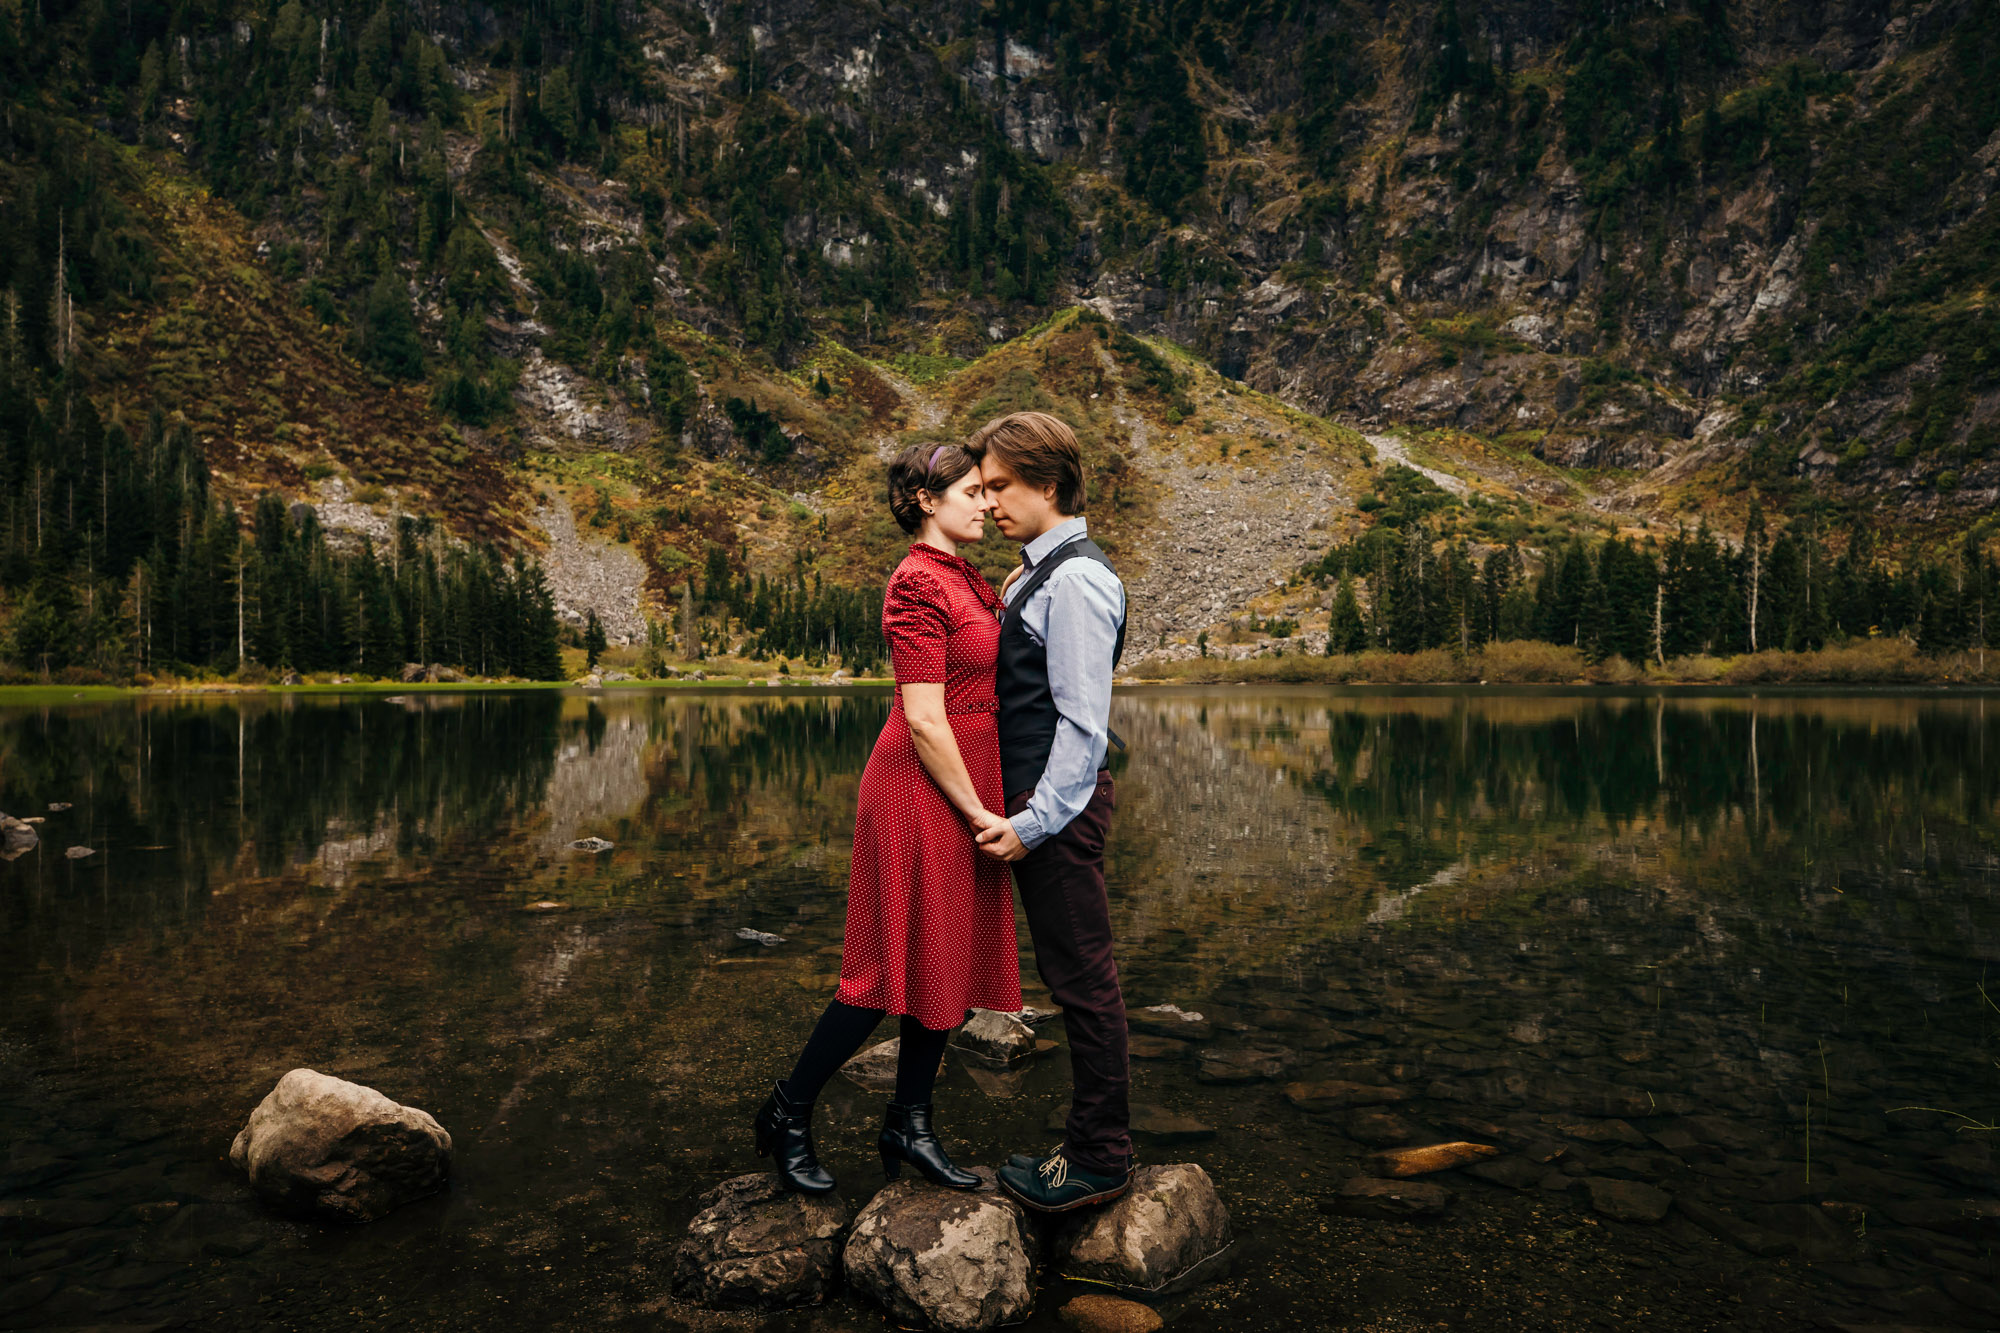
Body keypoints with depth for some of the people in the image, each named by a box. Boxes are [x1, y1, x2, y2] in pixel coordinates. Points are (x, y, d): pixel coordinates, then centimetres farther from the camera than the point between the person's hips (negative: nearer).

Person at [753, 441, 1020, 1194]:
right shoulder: (918, 583, -15)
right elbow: (924, 720, -19)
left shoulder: (970, 582, 14)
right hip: (925, 791, -9)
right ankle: (788, 1113, 17)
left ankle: (910, 1126, 25)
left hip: (969, 787, 9)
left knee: (951, 958, 12)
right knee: (902, 963, -1)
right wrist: (978, 813, -16)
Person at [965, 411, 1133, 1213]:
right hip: (1036, 799, 10)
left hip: (1059, 803, -10)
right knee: (1069, 975, 17)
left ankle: (1100, 1160, 16)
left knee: (1083, 979, 1)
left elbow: (1082, 723, -20)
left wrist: (1034, 823, -19)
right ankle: (1090, 1143, 30)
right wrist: (1020, 812, 14)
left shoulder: (1075, 581, -16)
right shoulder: (1032, 576, 15)